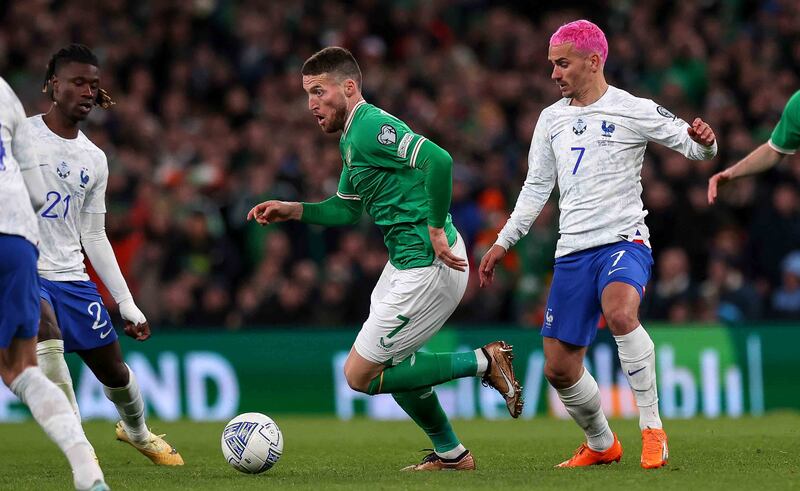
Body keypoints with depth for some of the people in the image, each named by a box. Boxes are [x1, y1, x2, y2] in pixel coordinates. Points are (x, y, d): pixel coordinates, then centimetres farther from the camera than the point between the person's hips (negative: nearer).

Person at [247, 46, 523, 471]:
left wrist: (436, 229, -26)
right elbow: (345, 210, 25)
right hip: (405, 263, 10)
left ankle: (482, 363, -3)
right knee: (389, 362, 23)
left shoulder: (371, 127, -18)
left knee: (360, 375, -4)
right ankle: (450, 452, 32)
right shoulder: (352, 137, 15)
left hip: (427, 268, -10)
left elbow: (438, 160, -32)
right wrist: (292, 211, 13)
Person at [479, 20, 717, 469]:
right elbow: (537, 188, 21)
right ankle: (601, 445, 27)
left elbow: (693, 145, -3)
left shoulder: (633, 111, -2)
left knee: (620, 314, -37)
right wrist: (502, 244, 18)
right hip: (572, 253, 6)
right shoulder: (551, 120, 14)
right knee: (559, 369, 2)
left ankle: (652, 427, -24)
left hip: (624, 242, -6)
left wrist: (704, 141, -27)